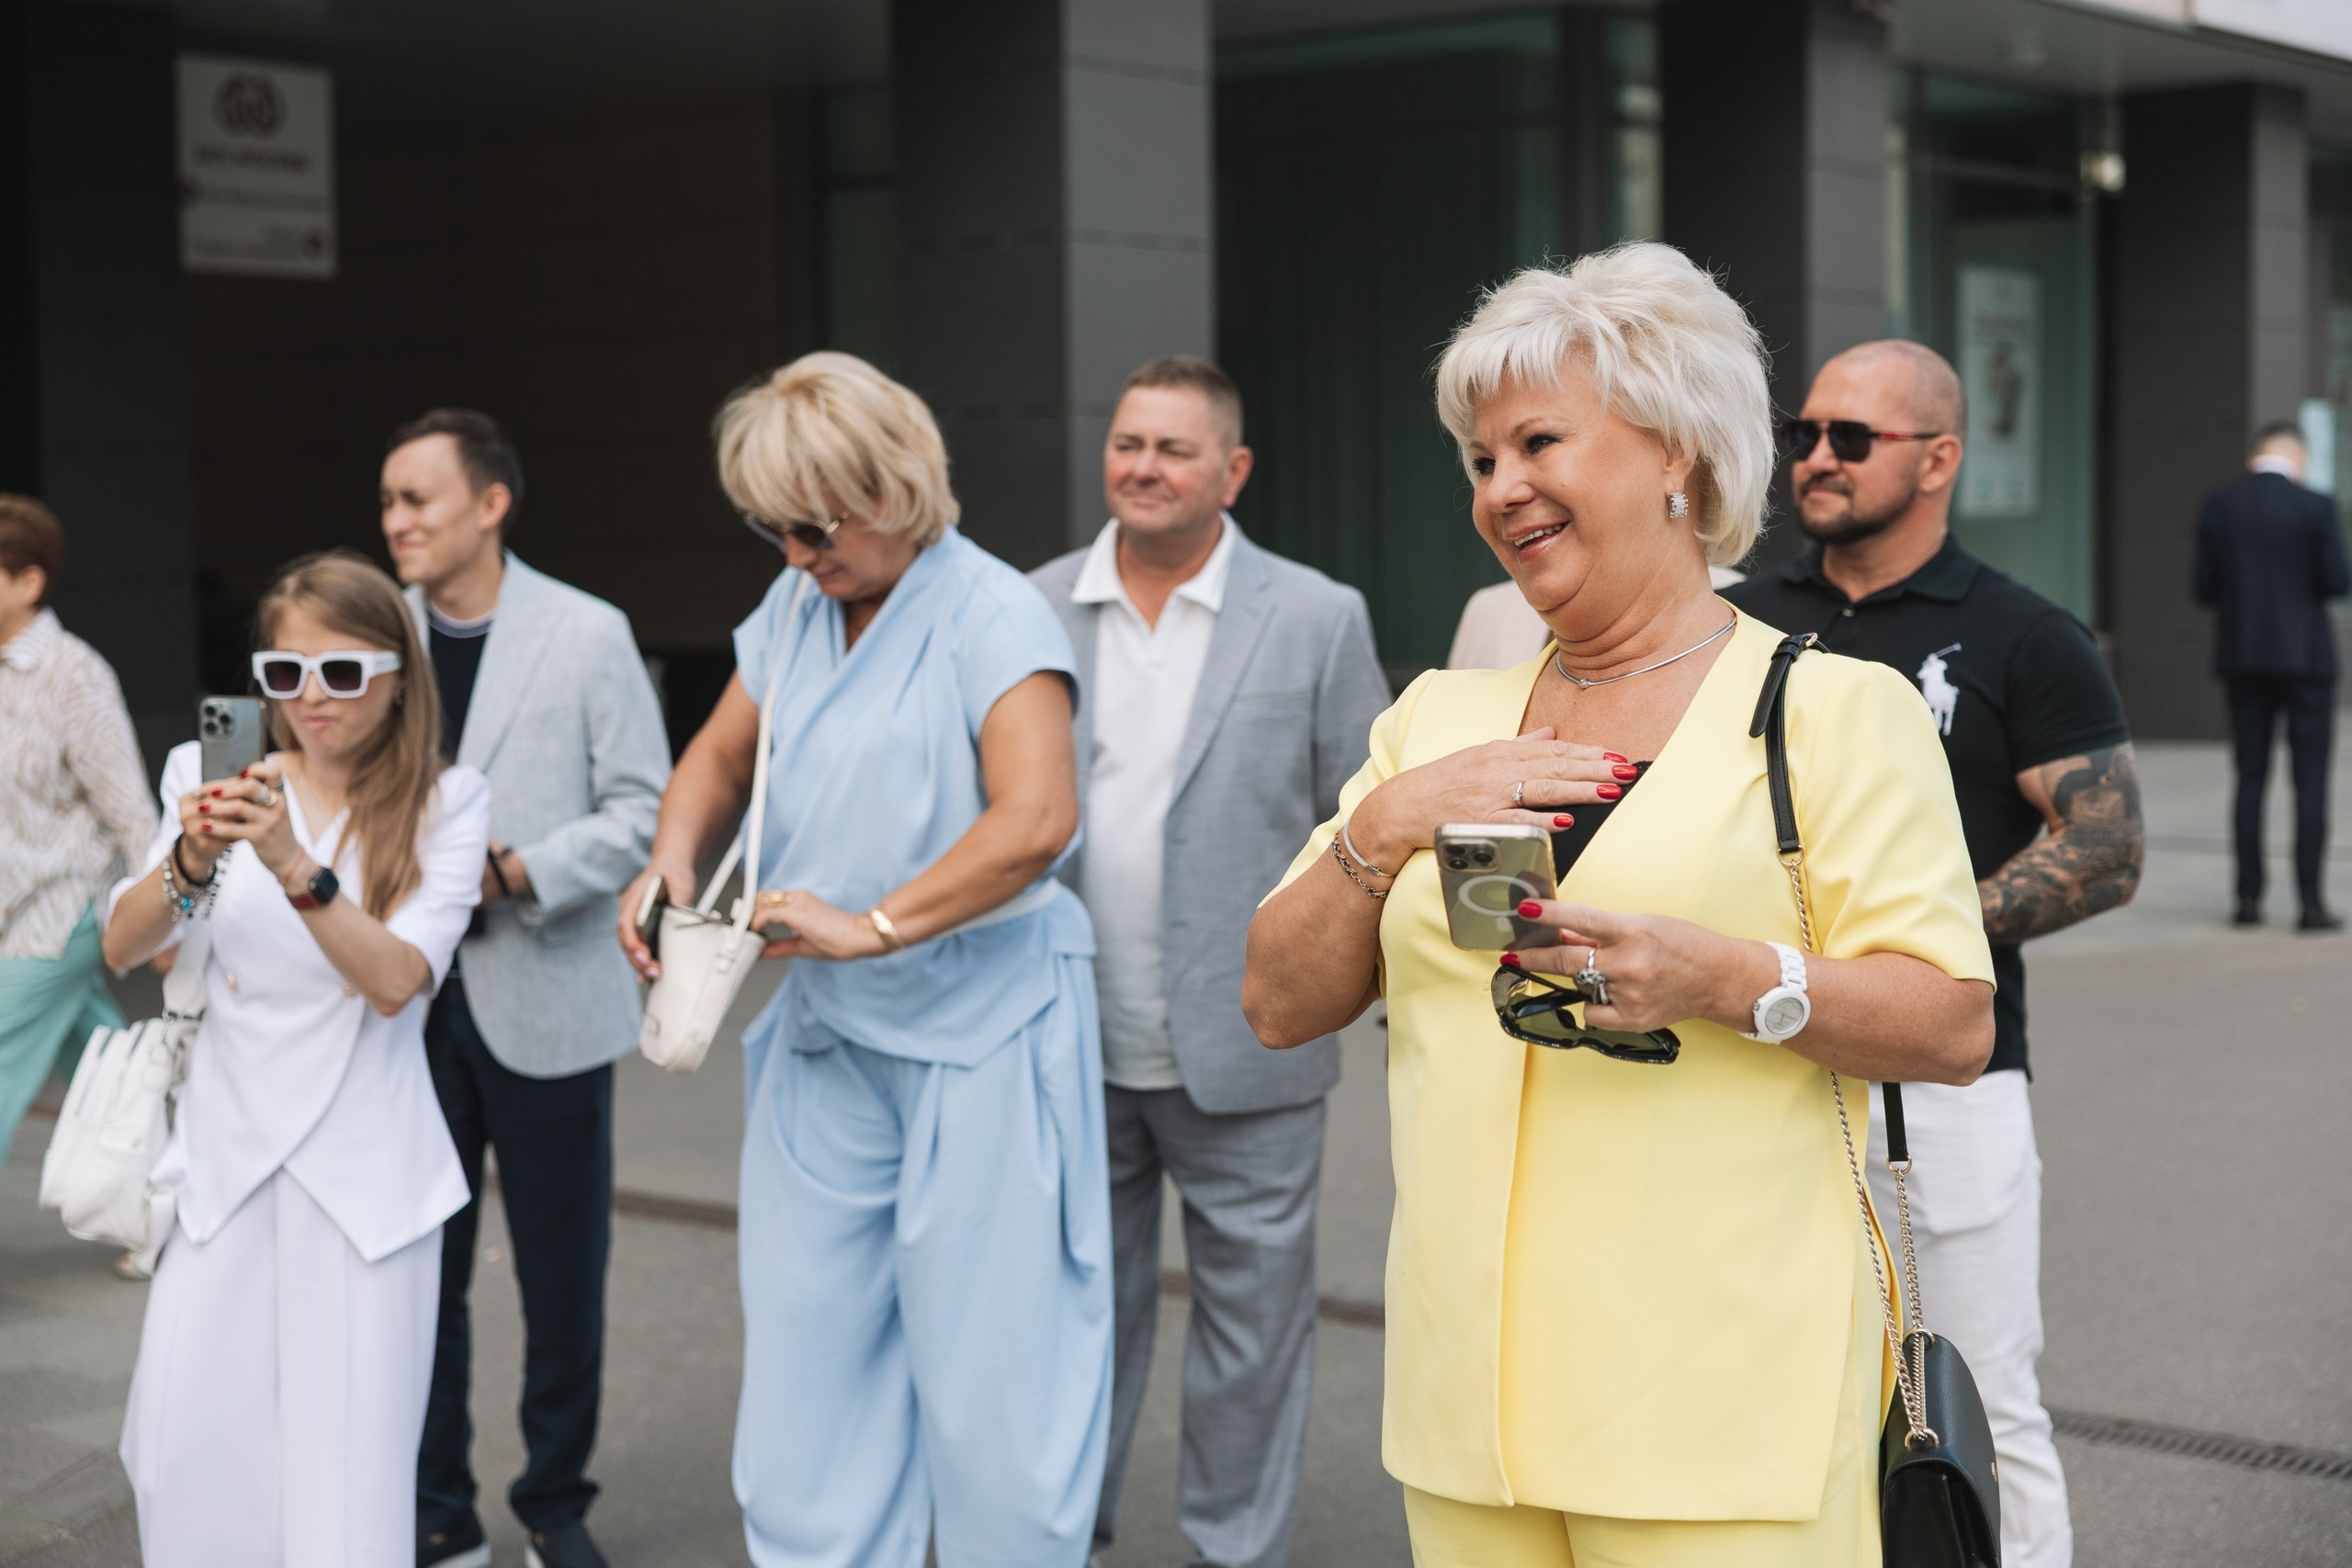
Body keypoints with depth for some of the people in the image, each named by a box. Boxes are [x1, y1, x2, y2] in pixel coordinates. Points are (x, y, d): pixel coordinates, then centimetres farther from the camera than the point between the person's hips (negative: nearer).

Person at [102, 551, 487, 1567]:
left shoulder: (444, 805, -3)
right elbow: (122, 949, -6)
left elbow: (396, 979, -16)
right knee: (180, 1454, 3)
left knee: (346, 1467, 0)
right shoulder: (220, 778, 2)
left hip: (365, 1176, -2)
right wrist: (192, 862, -26)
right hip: (227, 1160, 2)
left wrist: (292, 862, -30)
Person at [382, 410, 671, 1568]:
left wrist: (518, 873, -17)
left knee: (562, 1276, 7)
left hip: (544, 1003, -2)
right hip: (406, 1004, 2)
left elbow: (644, 809, -5)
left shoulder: (588, 636, -2)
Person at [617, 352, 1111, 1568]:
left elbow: (1035, 818, -23)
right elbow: (719, 759, 21)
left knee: (986, 1364, 0)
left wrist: (872, 924, -23)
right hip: (826, 1037, 7)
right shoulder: (793, 610, 10)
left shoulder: (991, 614, -12)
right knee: (804, 1343, 9)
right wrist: (670, 864, 0)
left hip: (981, 1033, -7)